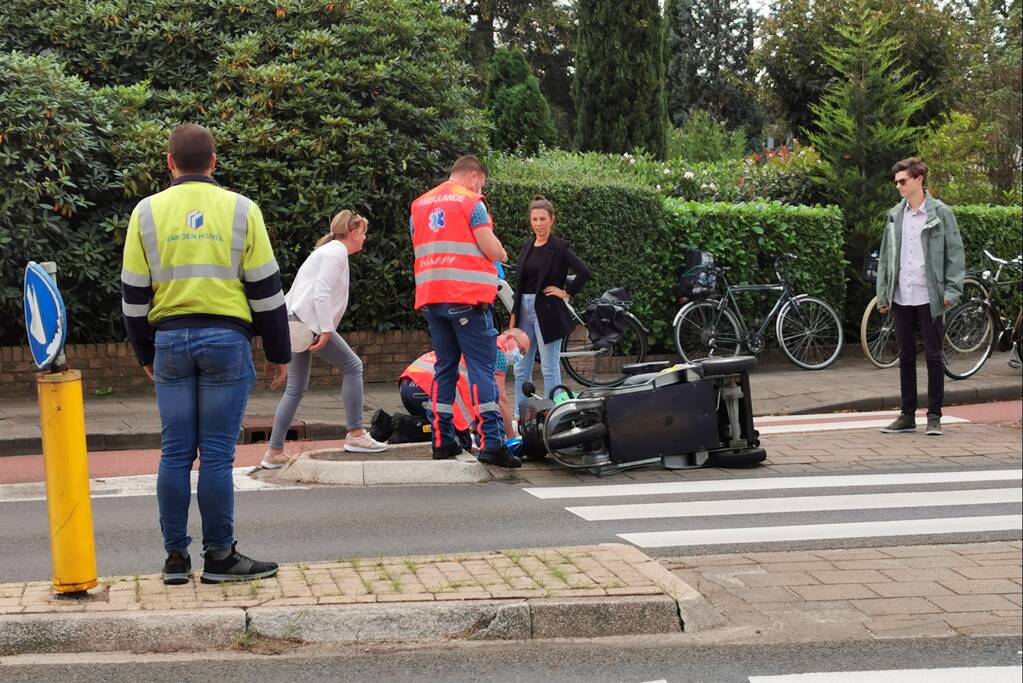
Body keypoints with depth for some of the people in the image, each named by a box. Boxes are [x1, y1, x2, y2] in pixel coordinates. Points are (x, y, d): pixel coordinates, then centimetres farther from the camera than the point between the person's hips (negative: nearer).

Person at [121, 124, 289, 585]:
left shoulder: (147, 212, 6)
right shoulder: (240, 209, 1)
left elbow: (134, 293, 9)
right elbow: (266, 288, 2)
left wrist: (145, 354, 19)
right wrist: (278, 352, 10)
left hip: (170, 339, 2)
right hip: (226, 338, -2)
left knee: (175, 453, 7)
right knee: (217, 453, 0)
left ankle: (176, 557, 11)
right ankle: (219, 556, 5)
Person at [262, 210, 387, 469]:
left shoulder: (330, 251, 25)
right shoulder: (337, 252, -5)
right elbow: (321, 293, -17)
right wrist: (326, 329, -20)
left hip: (295, 322, 10)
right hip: (309, 321, -10)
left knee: (295, 389, 10)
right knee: (352, 366, -3)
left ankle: (274, 453, 8)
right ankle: (355, 435, -4)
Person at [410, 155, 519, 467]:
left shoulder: (419, 204, 17)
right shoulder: (471, 202, -4)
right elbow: (490, 248, -11)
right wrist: (503, 255, 10)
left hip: (430, 298, 6)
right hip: (467, 297, -6)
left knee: (445, 367, 12)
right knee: (482, 368, -6)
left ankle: (442, 441, 10)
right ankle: (491, 444, -12)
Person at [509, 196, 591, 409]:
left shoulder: (559, 247, -6)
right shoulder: (527, 247, 13)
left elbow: (584, 273, -16)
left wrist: (566, 292, -9)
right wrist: (514, 314, 12)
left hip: (547, 311, -7)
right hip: (525, 309, 7)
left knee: (549, 368, -4)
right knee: (521, 370, 8)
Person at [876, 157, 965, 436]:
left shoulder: (940, 213, -3)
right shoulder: (895, 215, 10)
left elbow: (955, 253, -4)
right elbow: (886, 256, 13)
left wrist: (951, 290, -12)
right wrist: (883, 294, 8)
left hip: (929, 298, -4)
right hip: (902, 297, 5)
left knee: (934, 357, 1)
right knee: (906, 358, 9)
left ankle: (934, 416, 7)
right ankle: (907, 415, 16)